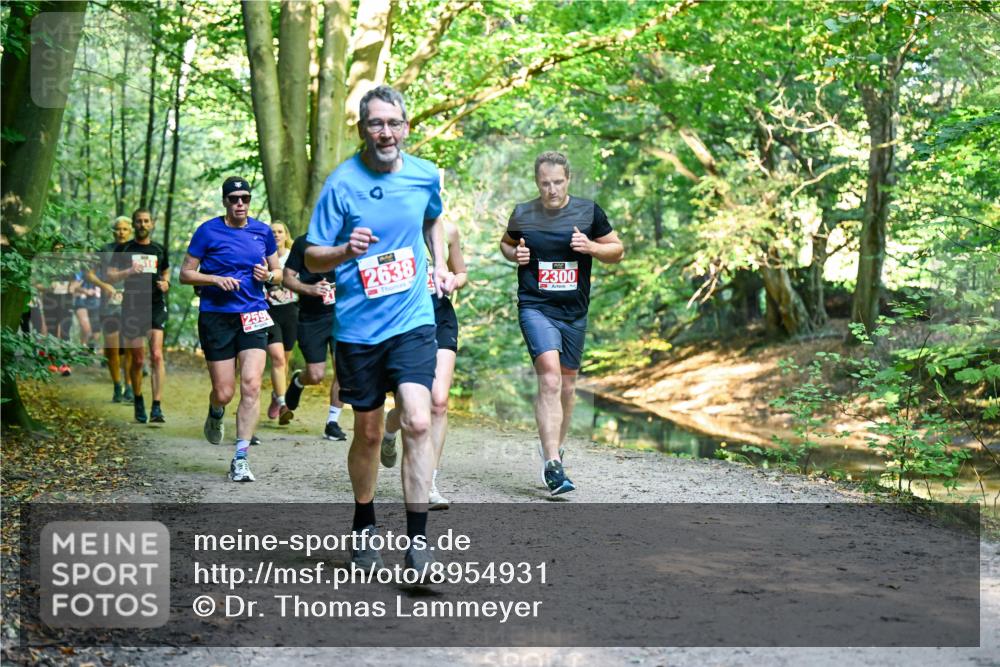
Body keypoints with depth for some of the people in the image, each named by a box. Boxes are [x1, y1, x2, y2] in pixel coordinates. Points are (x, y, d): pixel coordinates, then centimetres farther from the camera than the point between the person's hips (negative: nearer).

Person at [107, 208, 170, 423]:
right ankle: (138, 401, 27)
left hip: (156, 306, 0)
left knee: (156, 354, -16)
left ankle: (157, 407, -20)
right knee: (137, 359, 5)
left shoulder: (159, 250, 12)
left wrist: (166, 283, 3)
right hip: (132, 307, 0)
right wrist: (128, 272, -16)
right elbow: (110, 275, 3)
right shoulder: (124, 249, 6)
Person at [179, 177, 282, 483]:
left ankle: (241, 457, -7)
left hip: (253, 316, 2)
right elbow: (185, 274, 2)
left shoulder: (263, 231, 9)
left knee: (251, 385, -14)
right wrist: (216, 279, -15)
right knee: (224, 393, -1)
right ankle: (215, 414, 38)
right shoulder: (208, 231, 0)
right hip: (216, 317, -2)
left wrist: (268, 275, -5)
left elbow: (277, 274, 18)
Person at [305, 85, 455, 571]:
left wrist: (441, 266, 13)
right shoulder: (342, 183, -9)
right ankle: (363, 527, 32)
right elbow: (312, 258, -7)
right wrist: (346, 251, -26)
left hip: (412, 320, 1)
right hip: (357, 326, -1)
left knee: (417, 422, -15)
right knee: (367, 432, 10)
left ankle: (417, 539, -8)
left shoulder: (426, 176, 2)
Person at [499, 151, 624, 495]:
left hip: (574, 312, 3)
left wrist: (591, 247, -12)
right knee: (549, 378, -21)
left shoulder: (588, 211, 1)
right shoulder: (522, 214, 1)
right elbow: (506, 242, 20)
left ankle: (554, 446, 37)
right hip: (535, 308, -3)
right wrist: (515, 254, -3)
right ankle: (552, 465, -24)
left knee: (566, 384, 14)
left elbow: (617, 250, 8)